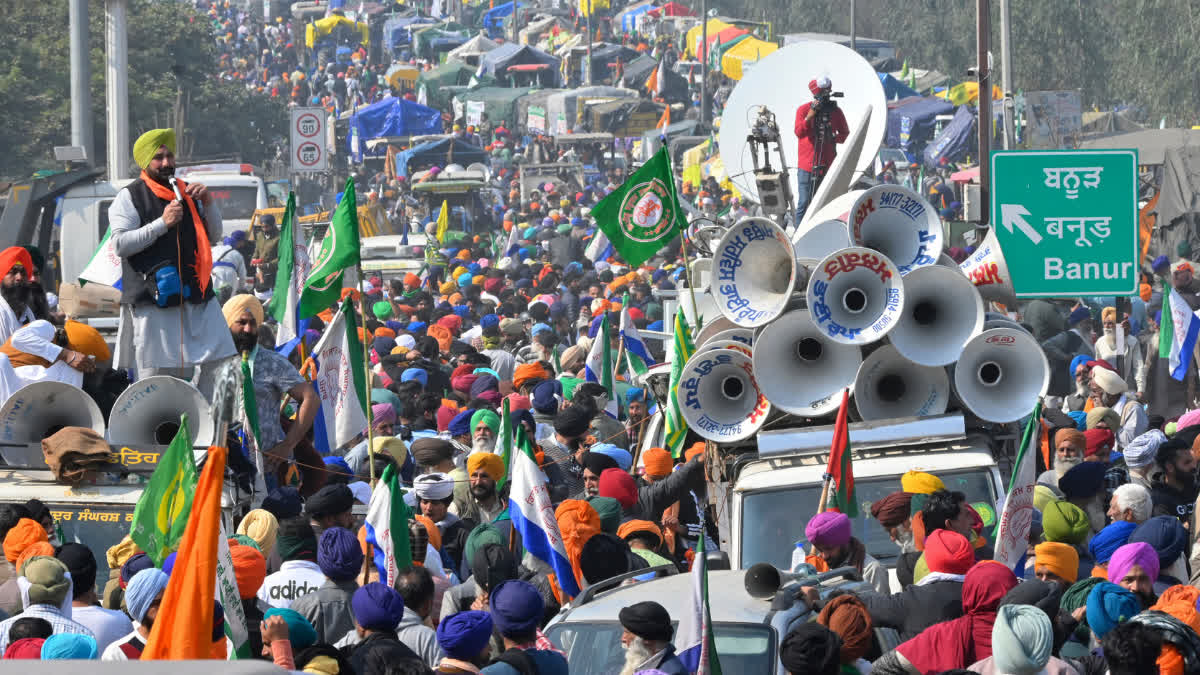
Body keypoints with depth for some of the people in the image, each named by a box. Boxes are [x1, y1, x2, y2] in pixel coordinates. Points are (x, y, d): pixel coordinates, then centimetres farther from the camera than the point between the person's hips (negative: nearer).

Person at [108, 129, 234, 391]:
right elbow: (120, 244, -9)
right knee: (155, 376, -7)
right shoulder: (130, 197, 2)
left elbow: (214, 235, 19)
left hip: (196, 297, 5)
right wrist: (162, 224, -16)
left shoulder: (186, 193, 18)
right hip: (153, 299, -5)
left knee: (219, 369, -1)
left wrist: (207, 204, 0)